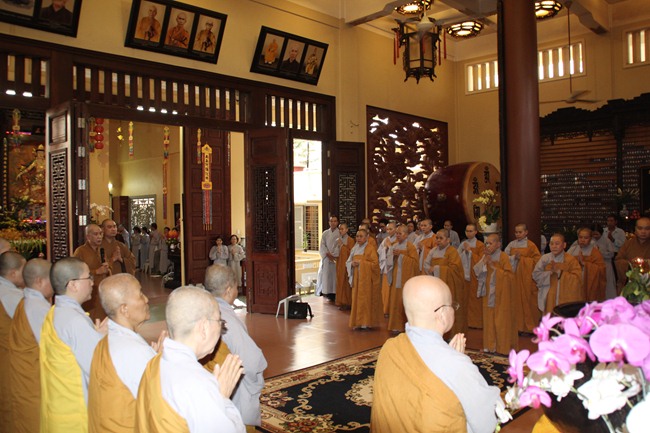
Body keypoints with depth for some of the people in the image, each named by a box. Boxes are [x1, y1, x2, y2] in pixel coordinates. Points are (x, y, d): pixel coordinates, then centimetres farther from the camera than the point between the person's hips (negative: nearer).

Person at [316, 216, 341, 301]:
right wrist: (328, 254, -11)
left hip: (336, 258, -2)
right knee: (326, 276, -2)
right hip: (326, 258, 2)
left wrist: (333, 255, -12)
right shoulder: (325, 233, 11)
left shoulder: (340, 233, 4)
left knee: (335, 276, -5)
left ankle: (334, 294, -2)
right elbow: (322, 246, 4)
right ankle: (327, 294, 3)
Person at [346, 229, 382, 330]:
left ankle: (366, 322, 3)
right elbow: (348, 262, 14)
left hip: (367, 279, -6)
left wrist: (361, 263, -18)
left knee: (366, 300, -4)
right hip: (356, 278, 6)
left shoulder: (370, 249, -8)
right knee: (356, 299, 6)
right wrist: (352, 263, -9)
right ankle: (357, 322, 14)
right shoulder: (355, 249, 11)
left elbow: (375, 264, -15)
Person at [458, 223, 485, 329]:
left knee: (475, 299, -1)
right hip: (464, 274, 4)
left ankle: (476, 321, 9)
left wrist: (470, 251, -11)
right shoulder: (462, 244, 11)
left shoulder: (480, 245, -2)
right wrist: (464, 251, -7)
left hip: (474, 276, -4)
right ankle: (466, 320, 15)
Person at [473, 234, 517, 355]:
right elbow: (476, 271, 3)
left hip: (501, 295, -6)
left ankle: (504, 347, 11)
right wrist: (484, 261, -11)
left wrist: (494, 267, -20)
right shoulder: (486, 256, 7)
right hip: (489, 293, 6)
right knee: (489, 319, 9)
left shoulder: (504, 257, -11)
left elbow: (509, 276, -15)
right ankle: (490, 345, 18)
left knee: (502, 320, 1)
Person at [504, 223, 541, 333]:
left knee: (526, 300, 0)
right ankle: (517, 324, 13)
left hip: (526, 278, -3)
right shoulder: (511, 244, 7)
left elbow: (537, 260, -7)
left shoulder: (531, 245, -2)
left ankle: (529, 326, 10)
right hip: (514, 276, 3)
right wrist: (514, 257, -14)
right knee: (516, 300, 4)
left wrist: (522, 259, -12)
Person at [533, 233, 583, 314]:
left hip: (565, 299, -1)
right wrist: (550, 273, -17)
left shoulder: (571, 260, -3)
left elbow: (576, 279, -11)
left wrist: (559, 272, -17)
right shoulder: (545, 258, 0)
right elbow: (536, 275, -4)